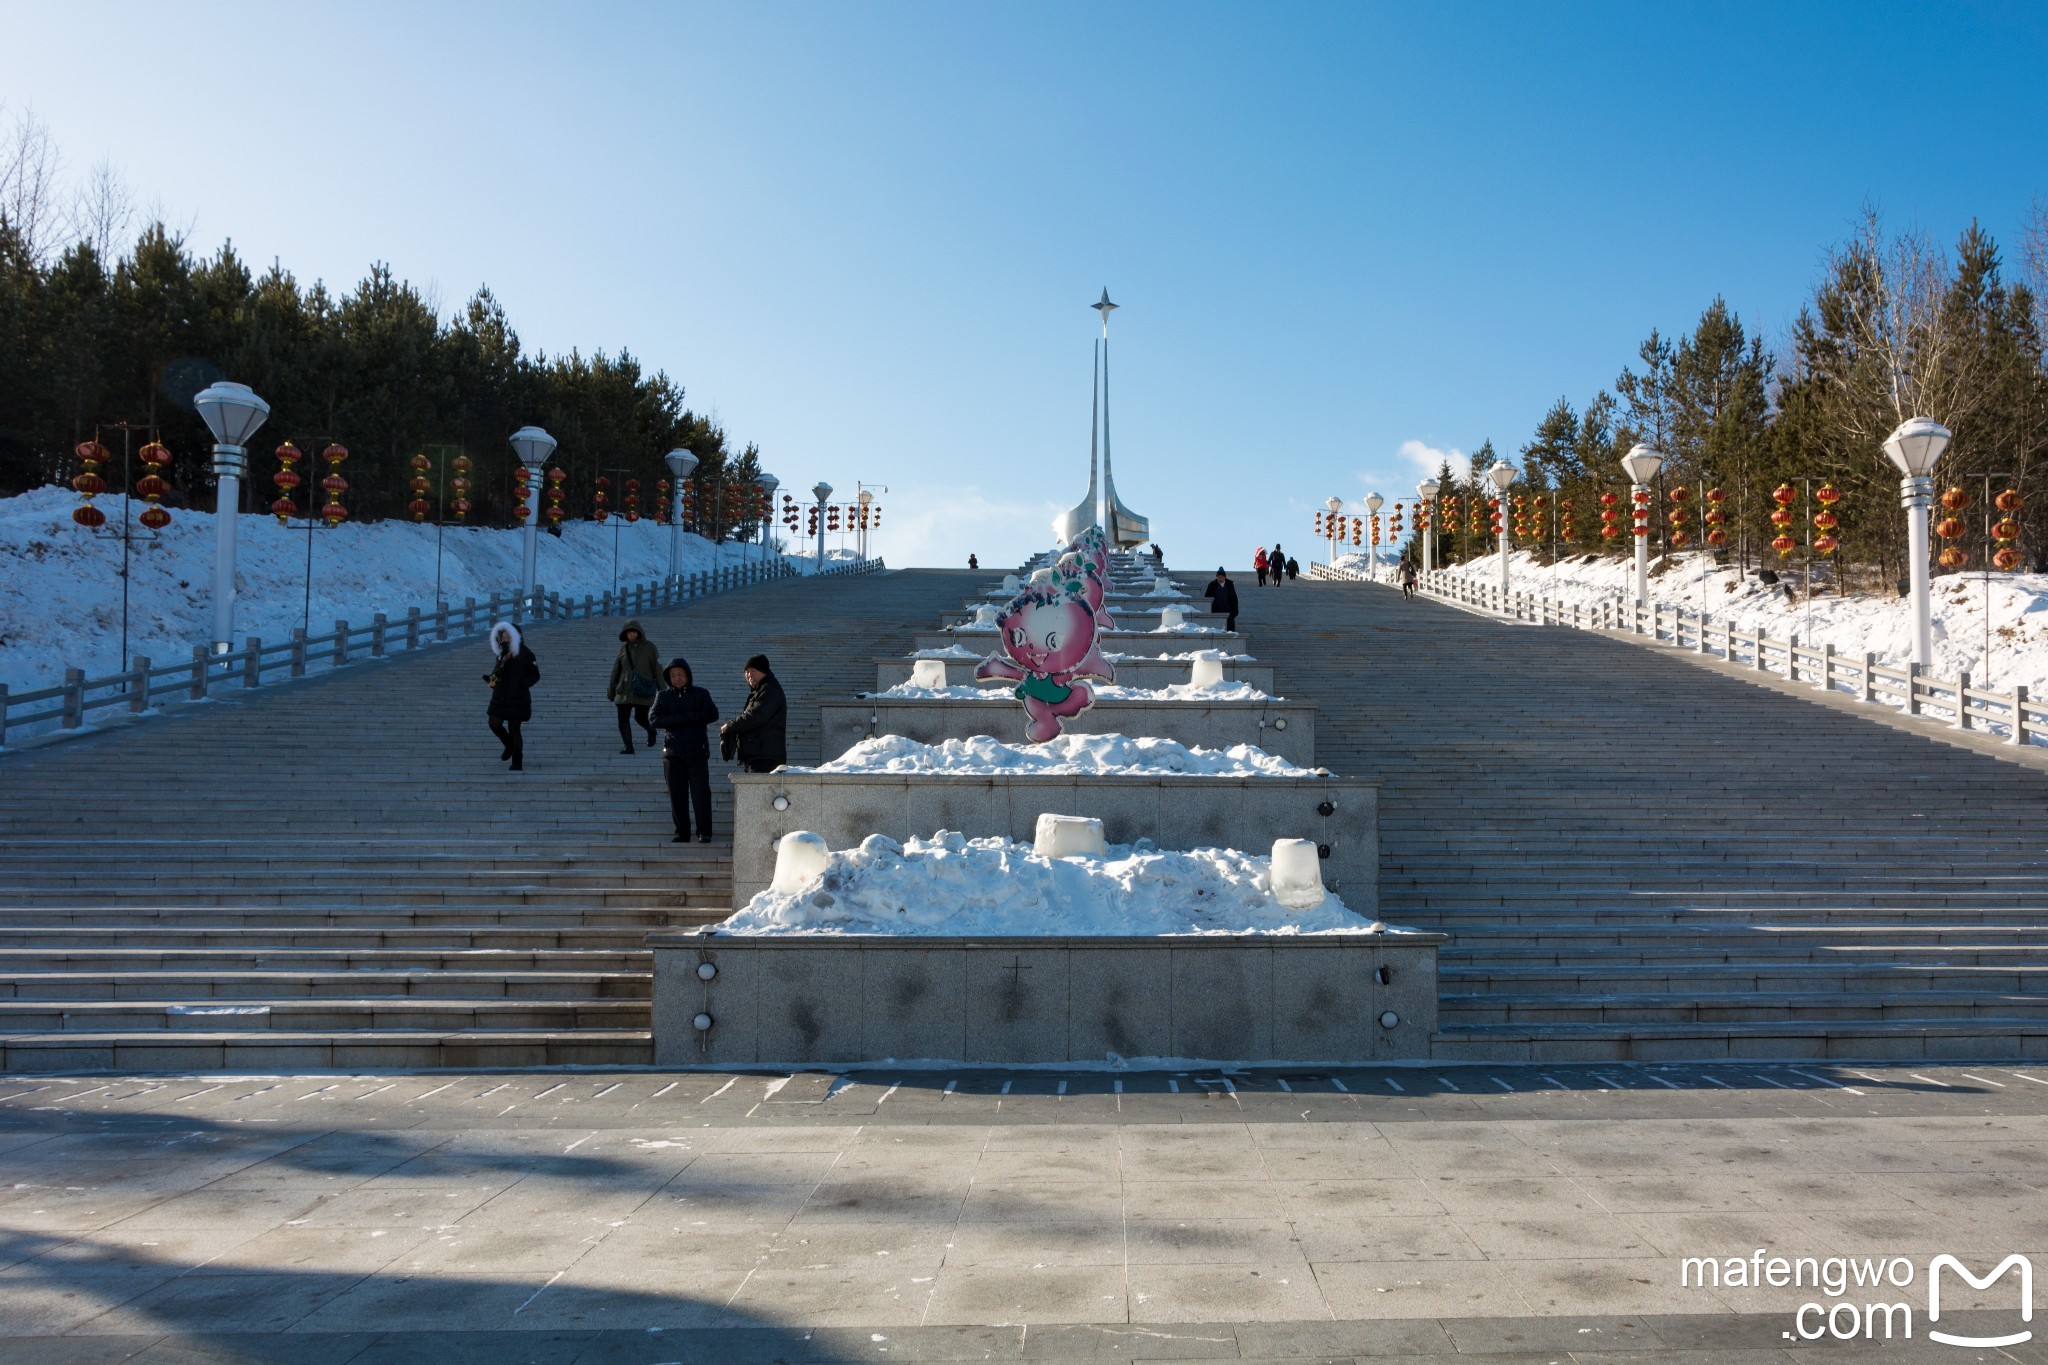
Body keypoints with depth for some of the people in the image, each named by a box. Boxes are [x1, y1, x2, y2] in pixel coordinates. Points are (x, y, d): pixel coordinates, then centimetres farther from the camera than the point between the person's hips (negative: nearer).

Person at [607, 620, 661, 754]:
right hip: (625, 689, 3)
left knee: (640, 717, -7)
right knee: (622, 719, -5)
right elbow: (616, 670, 14)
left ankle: (651, 731, 26)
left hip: (643, 690, -3)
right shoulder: (624, 648, 8)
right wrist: (611, 690, 17)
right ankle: (628, 747, 2)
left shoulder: (649, 647, -1)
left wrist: (662, 690, -4)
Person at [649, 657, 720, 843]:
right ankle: (682, 832, 12)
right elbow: (653, 719, -5)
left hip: (697, 751, -2)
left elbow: (713, 714, -9)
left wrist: (684, 717, -13)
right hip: (673, 752, 2)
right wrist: (683, 719, -14)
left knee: (701, 793, -5)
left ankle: (704, 833, 2)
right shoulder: (664, 696, 9)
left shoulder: (701, 694, 5)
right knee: (677, 795, 3)